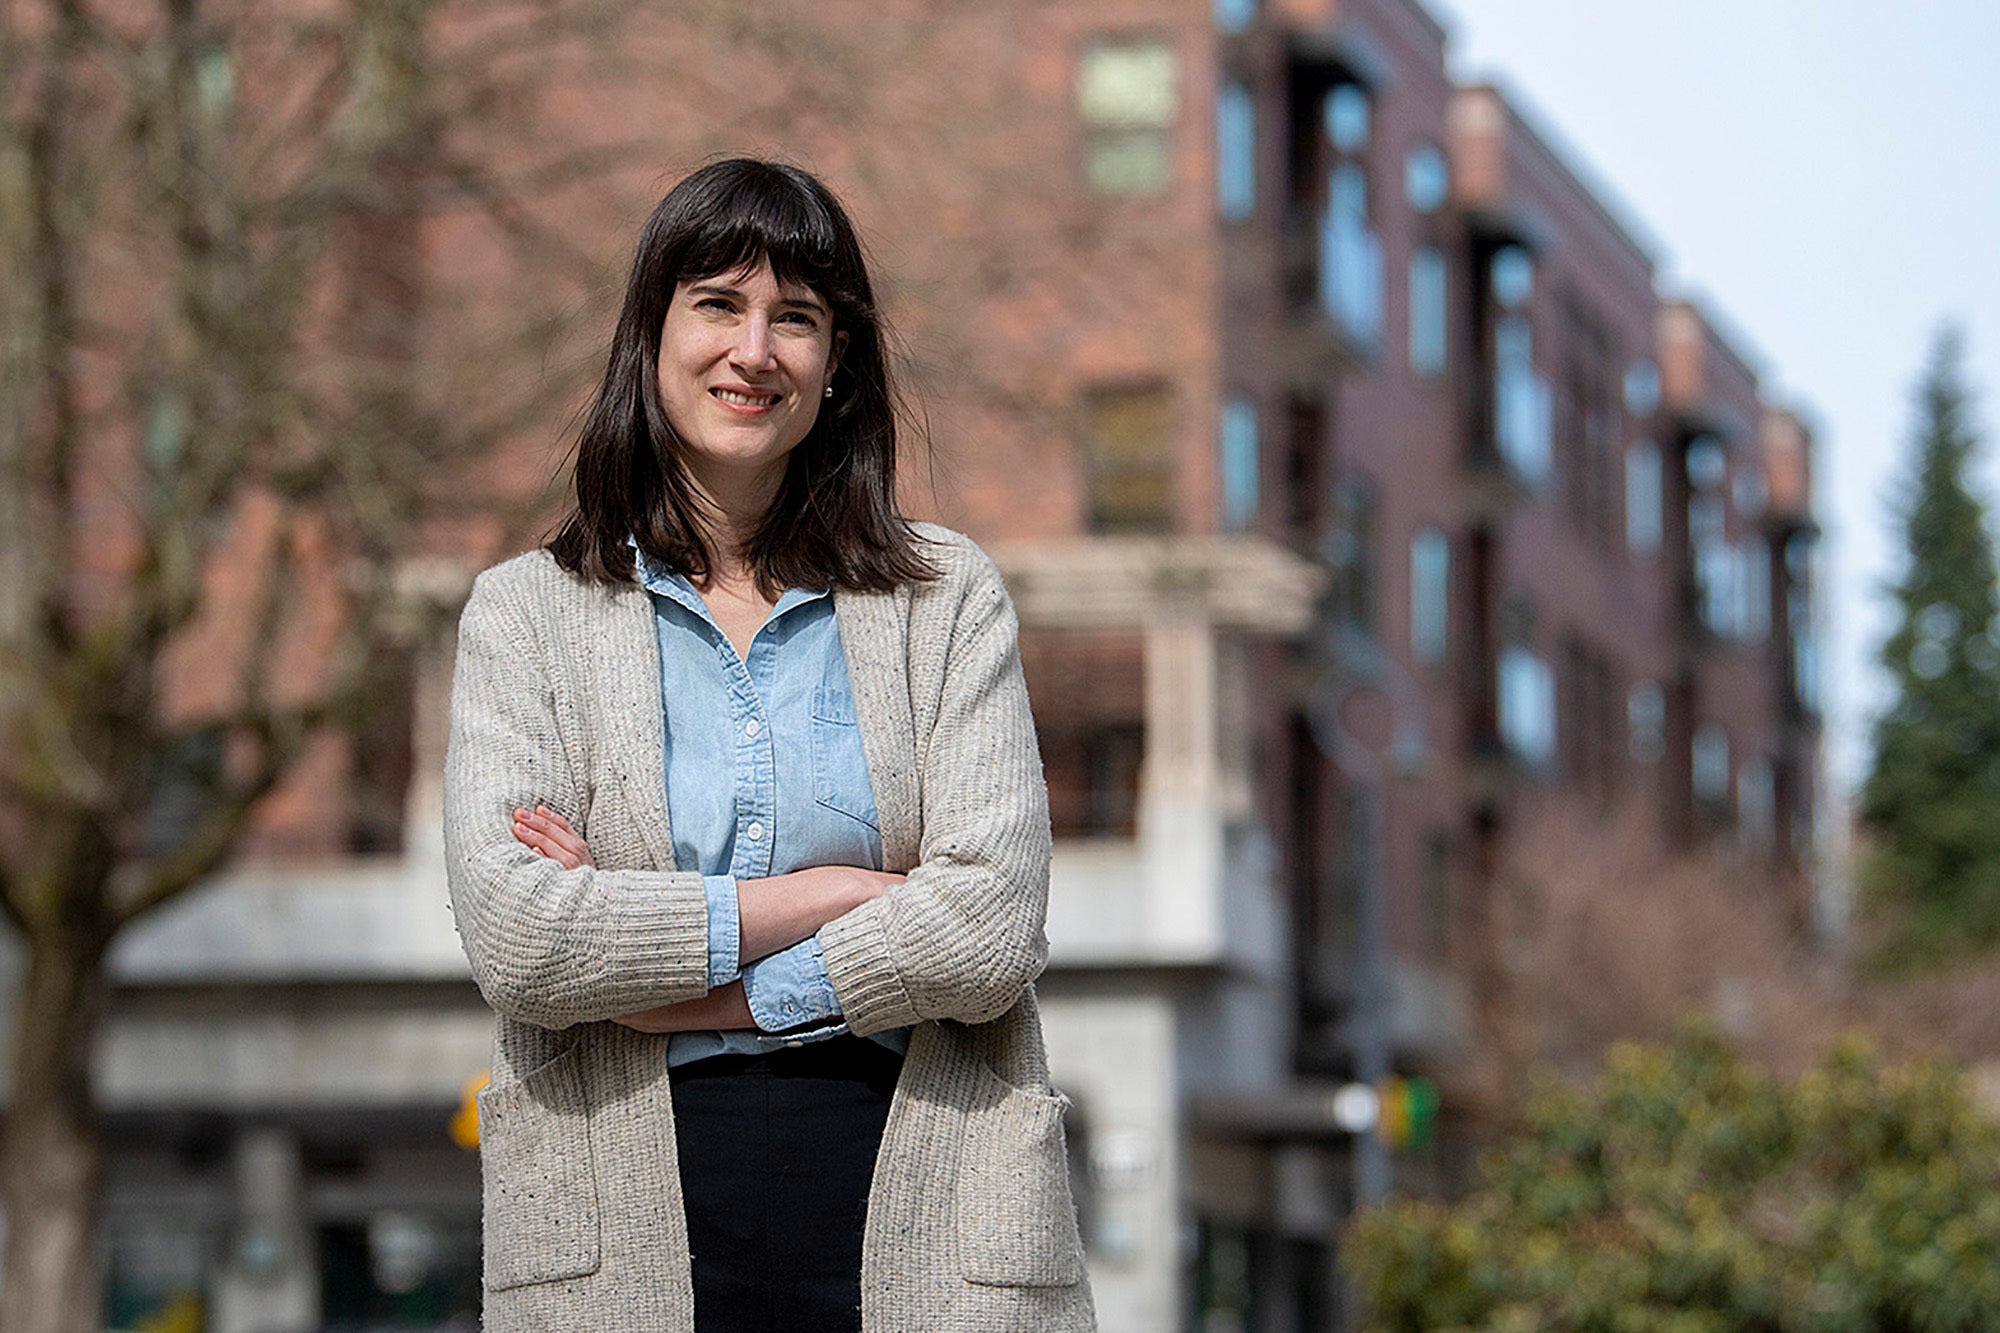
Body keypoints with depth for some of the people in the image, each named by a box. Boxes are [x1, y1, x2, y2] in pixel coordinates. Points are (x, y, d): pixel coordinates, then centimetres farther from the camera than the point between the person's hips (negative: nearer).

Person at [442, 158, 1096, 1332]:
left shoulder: (949, 597, 8)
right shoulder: (529, 612, 7)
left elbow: (990, 928, -6)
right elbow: (513, 937, -8)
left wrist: (654, 988, -8)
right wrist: (839, 894, -9)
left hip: (916, 1224, 1)